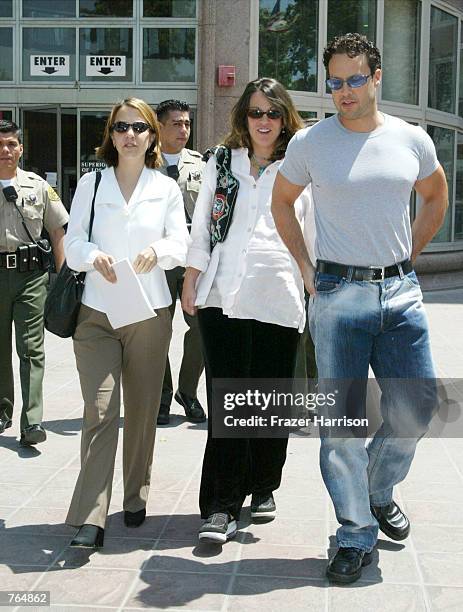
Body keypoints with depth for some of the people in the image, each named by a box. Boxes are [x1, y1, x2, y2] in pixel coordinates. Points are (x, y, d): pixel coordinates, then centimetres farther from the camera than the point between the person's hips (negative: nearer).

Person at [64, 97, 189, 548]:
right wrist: (94, 256, -20)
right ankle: (90, 518, -10)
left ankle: (136, 499, 26)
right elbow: (73, 244, 3)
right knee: (100, 412, -10)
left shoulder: (166, 188, 9)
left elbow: (180, 245, 3)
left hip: (149, 312, 1)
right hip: (97, 313, -1)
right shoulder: (90, 184, 8)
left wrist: (158, 250, -20)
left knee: (142, 411, 9)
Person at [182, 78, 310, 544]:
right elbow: (201, 227, 12)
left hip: (279, 299, 0)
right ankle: (221, 507, -3)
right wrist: (190, 281, 6)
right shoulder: (221, 164, 13)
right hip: (223, 296, 0)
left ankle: (263, 487, 27)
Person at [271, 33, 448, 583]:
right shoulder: (310, 142, -1)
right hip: (337, 295, -2)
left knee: (414, 409, 4)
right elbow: (281, 202, 14)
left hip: (400, 291, 2)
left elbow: (435, 196, 22)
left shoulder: (412, 140, 5)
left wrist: (408, 256, 13)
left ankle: (379, 492, 33)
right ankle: (356, 536, 13)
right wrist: (307, 268, 7)